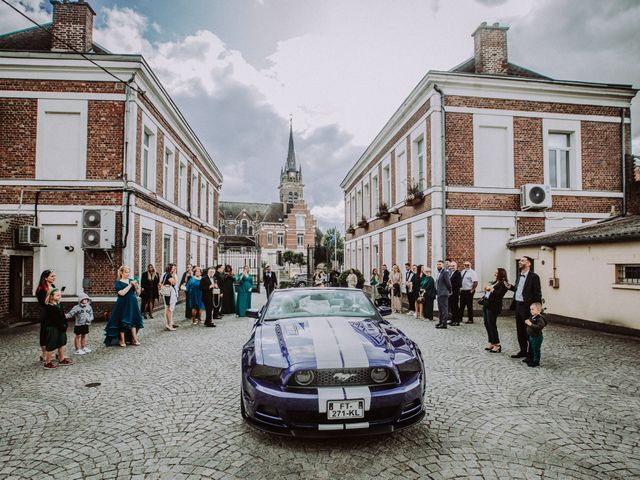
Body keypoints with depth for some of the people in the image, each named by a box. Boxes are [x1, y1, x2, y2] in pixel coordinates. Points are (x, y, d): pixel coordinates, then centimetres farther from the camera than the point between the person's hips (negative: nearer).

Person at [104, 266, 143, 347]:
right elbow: (122, 293, -19)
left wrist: (135, 285, -13)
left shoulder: (130, 280, 8)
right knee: (123, 323, 3)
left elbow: (136, 291, 6)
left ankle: (134, 339, 13)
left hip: (132, 304, 5)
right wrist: (130, 285, -18)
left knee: (133, 321, 6)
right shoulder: (118, 282, -6)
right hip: (123, 305, -4)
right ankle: (122, 340, 16)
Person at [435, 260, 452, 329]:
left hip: (443, 294, -10)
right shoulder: (439, 273, 16)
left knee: (444, 309, -7)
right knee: (440, 309, 17)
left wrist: (449, 291, -4)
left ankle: (444, 324, -4)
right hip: (439, 294, 10)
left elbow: (448, 283, -14)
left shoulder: (445, 272, -14)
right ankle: (441, 322, 26)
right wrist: (436, 291, 15)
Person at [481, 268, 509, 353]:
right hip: (486, 304, 9)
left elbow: (499, 294, -21)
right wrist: (486, 290, 3)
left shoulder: (503, 284, -8)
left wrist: (492, 289, -17)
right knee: (487, 324, 10)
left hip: (493, 306, -9)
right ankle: (491, 343, 20)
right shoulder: (494, 282, 19)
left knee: (492, 325, -7)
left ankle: (497, 345, 2)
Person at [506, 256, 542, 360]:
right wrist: (510, 287, 0)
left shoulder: (534, 277, -12)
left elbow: (537, 294, -14)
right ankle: (523, 351, 26)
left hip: (527, 307, -8)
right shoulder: (519, 275, 12)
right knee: (520, 331, 14)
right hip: (518, 305, 8)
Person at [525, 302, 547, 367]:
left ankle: (536, 362, 18)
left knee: (536, 350, 4)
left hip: (537, 337, -10)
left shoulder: (539, 318, -25)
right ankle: (530, 359, 39)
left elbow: (540, 326, -39)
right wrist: (527, 322, 7)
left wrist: (531, 324, -39)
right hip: (531, 336, 10)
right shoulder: (532, 317, 5)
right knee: (531, 349, 23)